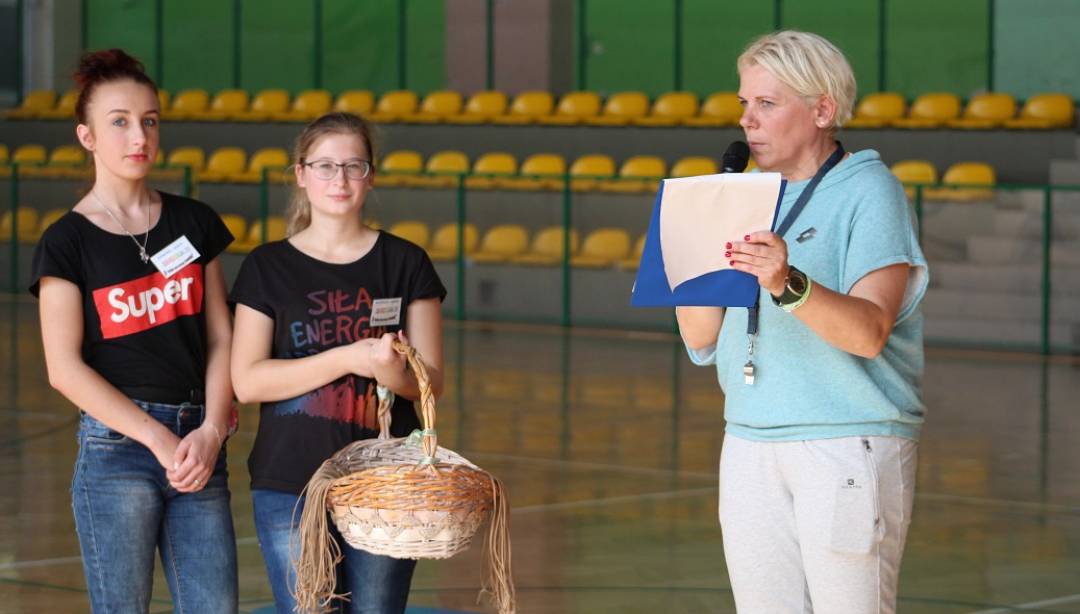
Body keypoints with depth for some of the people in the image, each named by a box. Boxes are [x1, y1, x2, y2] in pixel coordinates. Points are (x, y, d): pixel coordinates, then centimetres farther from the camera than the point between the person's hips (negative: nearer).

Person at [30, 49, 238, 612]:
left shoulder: (193, 223, 10)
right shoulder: (68, 242, -2)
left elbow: (220, 338, 8)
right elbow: (66, 369, -8)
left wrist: (211, 431, -7)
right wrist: (159, 439, -12)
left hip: (199, 450, 3)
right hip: (115, 445, -3)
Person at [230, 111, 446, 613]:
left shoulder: (405, 264, 6)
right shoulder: (269, 267, 3)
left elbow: (432, 379, 3)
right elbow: (247, 381, -7)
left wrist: (394, 374, -22)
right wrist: (349, 359, -18)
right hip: (290, 483, -1)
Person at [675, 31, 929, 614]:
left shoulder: (869, 192, -5)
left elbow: (870, 332, -19)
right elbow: (698, 337, 10)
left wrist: (788, 285, -35)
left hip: (848, 449, -6)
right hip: (750, 448, 6)